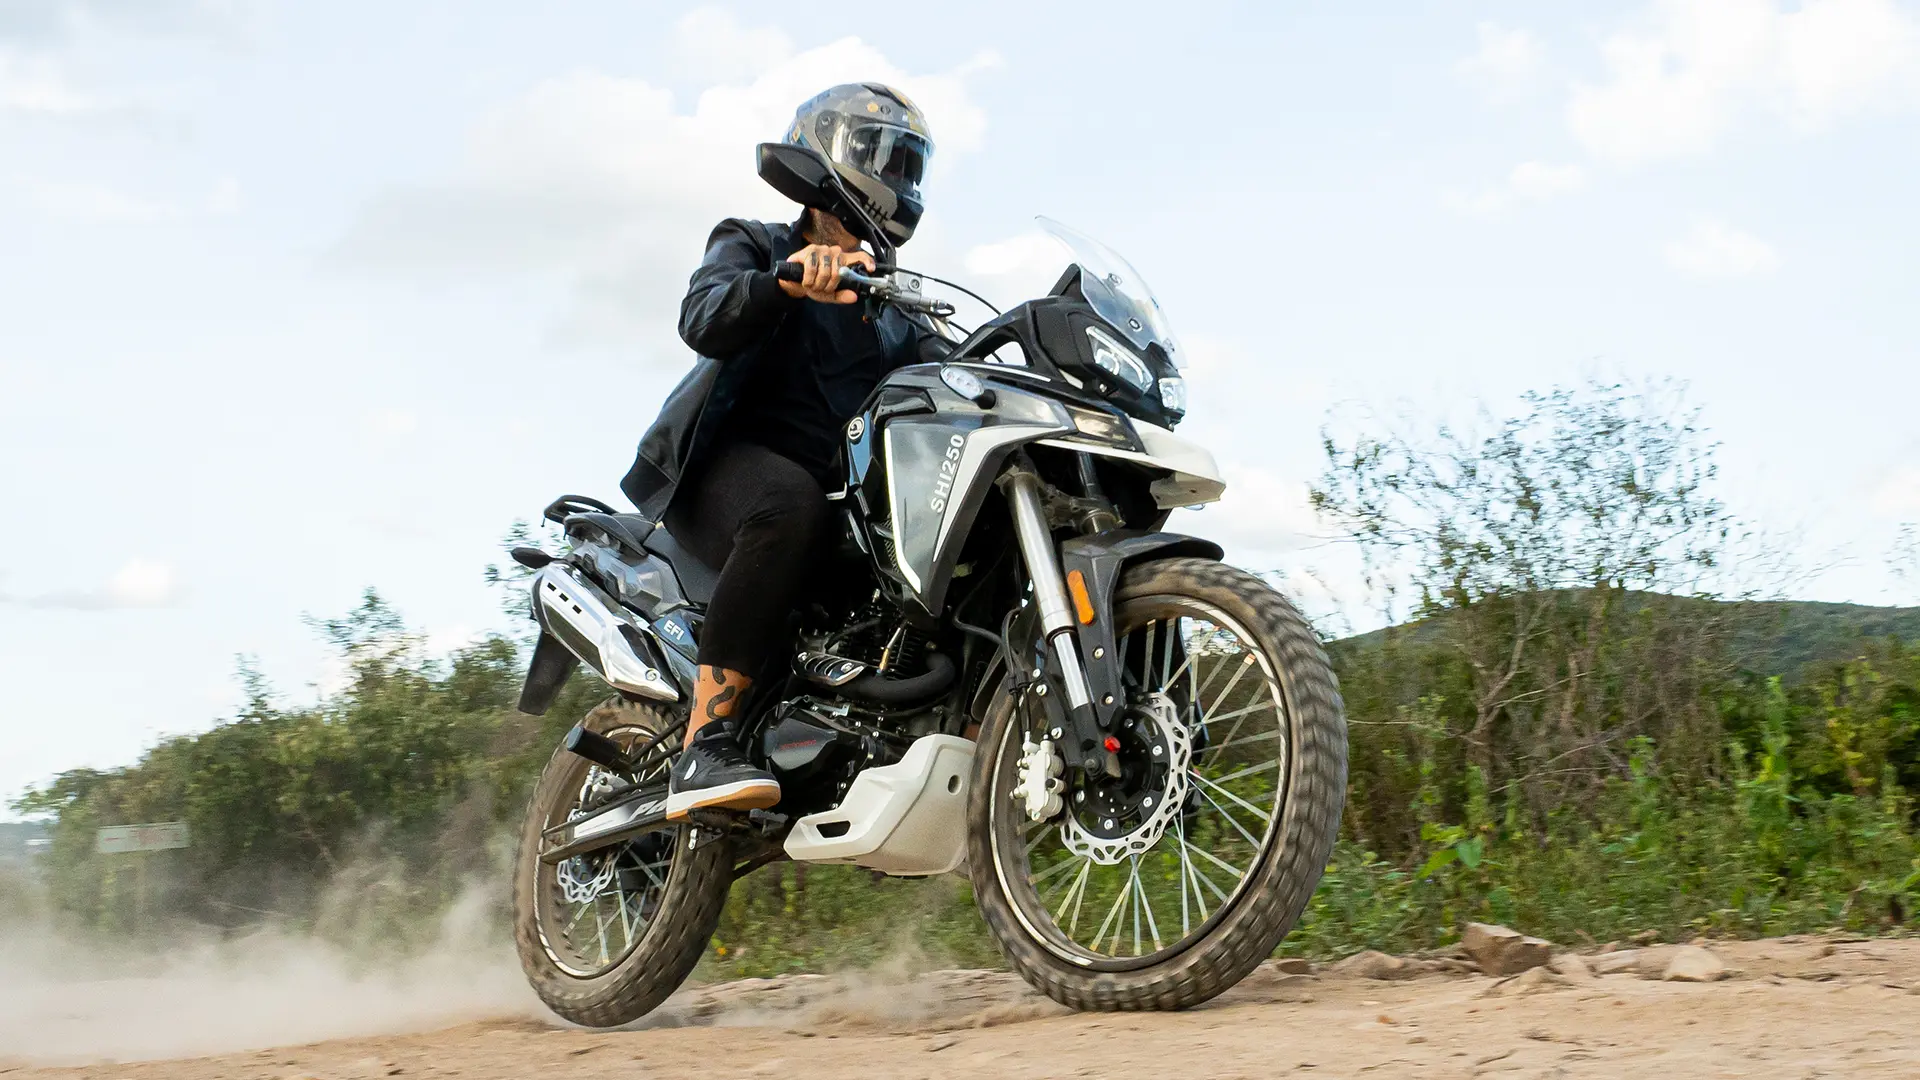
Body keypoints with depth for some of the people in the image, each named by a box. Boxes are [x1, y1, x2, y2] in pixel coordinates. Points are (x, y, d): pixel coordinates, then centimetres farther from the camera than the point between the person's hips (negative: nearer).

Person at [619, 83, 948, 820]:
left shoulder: (891, 303, 29)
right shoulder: (752, 246, 12)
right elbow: (704, 319, -11)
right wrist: (787, 281, -31)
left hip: (838, 486, 6)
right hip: (726, 462, -6)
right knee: (788, 510, -40)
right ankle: (705, 747, -43)